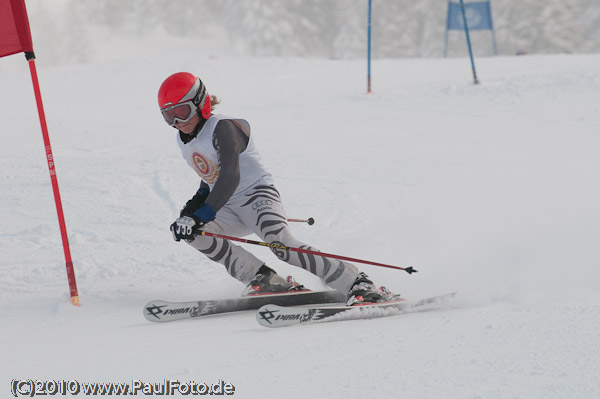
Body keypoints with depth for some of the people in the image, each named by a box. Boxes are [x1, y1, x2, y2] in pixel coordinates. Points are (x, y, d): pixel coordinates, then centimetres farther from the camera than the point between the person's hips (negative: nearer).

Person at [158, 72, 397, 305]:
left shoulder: (222, 128, -19)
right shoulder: (183, 139, 9)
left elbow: (230, 177, -33)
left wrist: (200, 215, -42)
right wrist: (193, 206, 12)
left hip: (258, 195, -8)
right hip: (229, 208, 8)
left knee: (281, 243, -33)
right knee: (191, 233, -19)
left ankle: (358, 285, -31)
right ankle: (262, 279, -17)